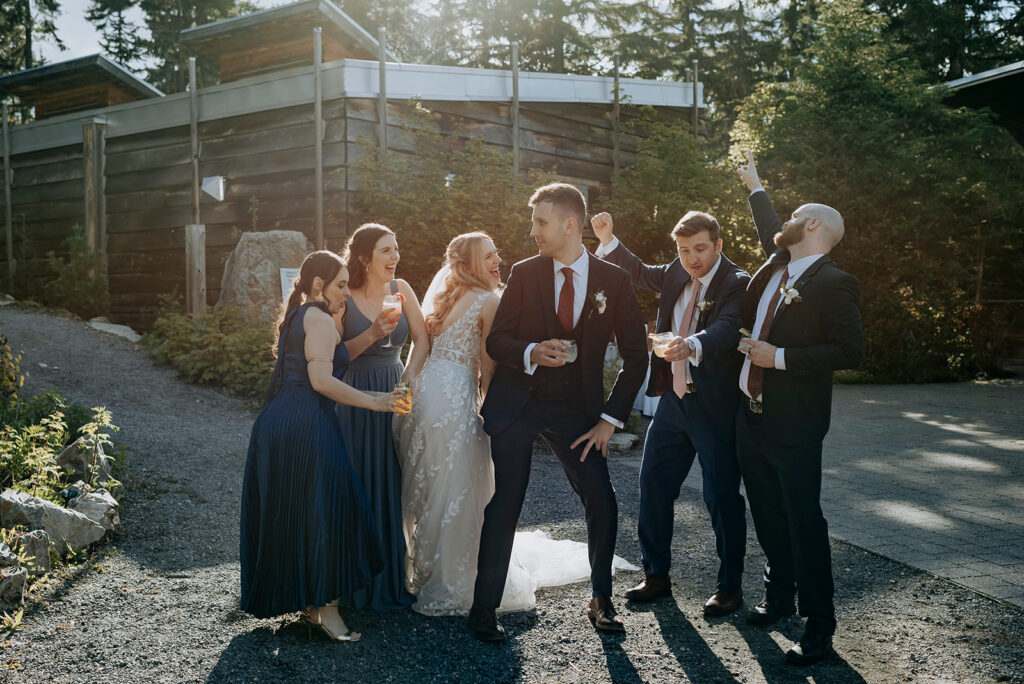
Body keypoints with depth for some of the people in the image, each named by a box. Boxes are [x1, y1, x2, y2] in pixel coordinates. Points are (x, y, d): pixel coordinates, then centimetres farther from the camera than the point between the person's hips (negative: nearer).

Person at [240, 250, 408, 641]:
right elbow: (322, 380, -17)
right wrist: (373, 402, -12)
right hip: (307, 427, -10)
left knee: (286, 514, 14)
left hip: (275, 422, 10)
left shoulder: (294, 317, 23)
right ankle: (325, 607, 0)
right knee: (323, 511, -5)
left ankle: (306, 603, 25)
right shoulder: (319, 319, -7)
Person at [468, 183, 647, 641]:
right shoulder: (523, 274, 1)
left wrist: (610, 418, -3)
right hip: (517, 402, 0)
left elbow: (635, 355, 3)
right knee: (506, 501, -3)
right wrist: (531, 353, -21)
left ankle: (601, 601, 20)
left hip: (576, 408, 1)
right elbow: (496, 339, 1)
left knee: (602, 502, -3)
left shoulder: (614, 281, -1)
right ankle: (483, 608, 11)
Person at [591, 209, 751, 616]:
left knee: (722, 496, 2)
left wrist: (691, 345, -50)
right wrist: (608, 240, 10)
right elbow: (639, 273, 25)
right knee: (653, 484, 12)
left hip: (716, 405, -7)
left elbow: (727, 329, -30)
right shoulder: (676, 275, 8)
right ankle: (656, 575, 28)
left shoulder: (737, 284, -13)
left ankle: (730, 587, 21)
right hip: (673, 400, 7)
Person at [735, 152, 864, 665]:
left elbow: (850, 351, -19)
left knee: (803, 521, -1)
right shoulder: (775, 265, 9)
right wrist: (754, 186, 42)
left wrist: (779, 357, -20)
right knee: (768, 516, 18)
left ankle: (819, 626, 12)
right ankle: (778, 595, 35)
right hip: (751, 416, 8)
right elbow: (771, 234, 31)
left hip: (793, 425, -8)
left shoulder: (833, 284, -13)